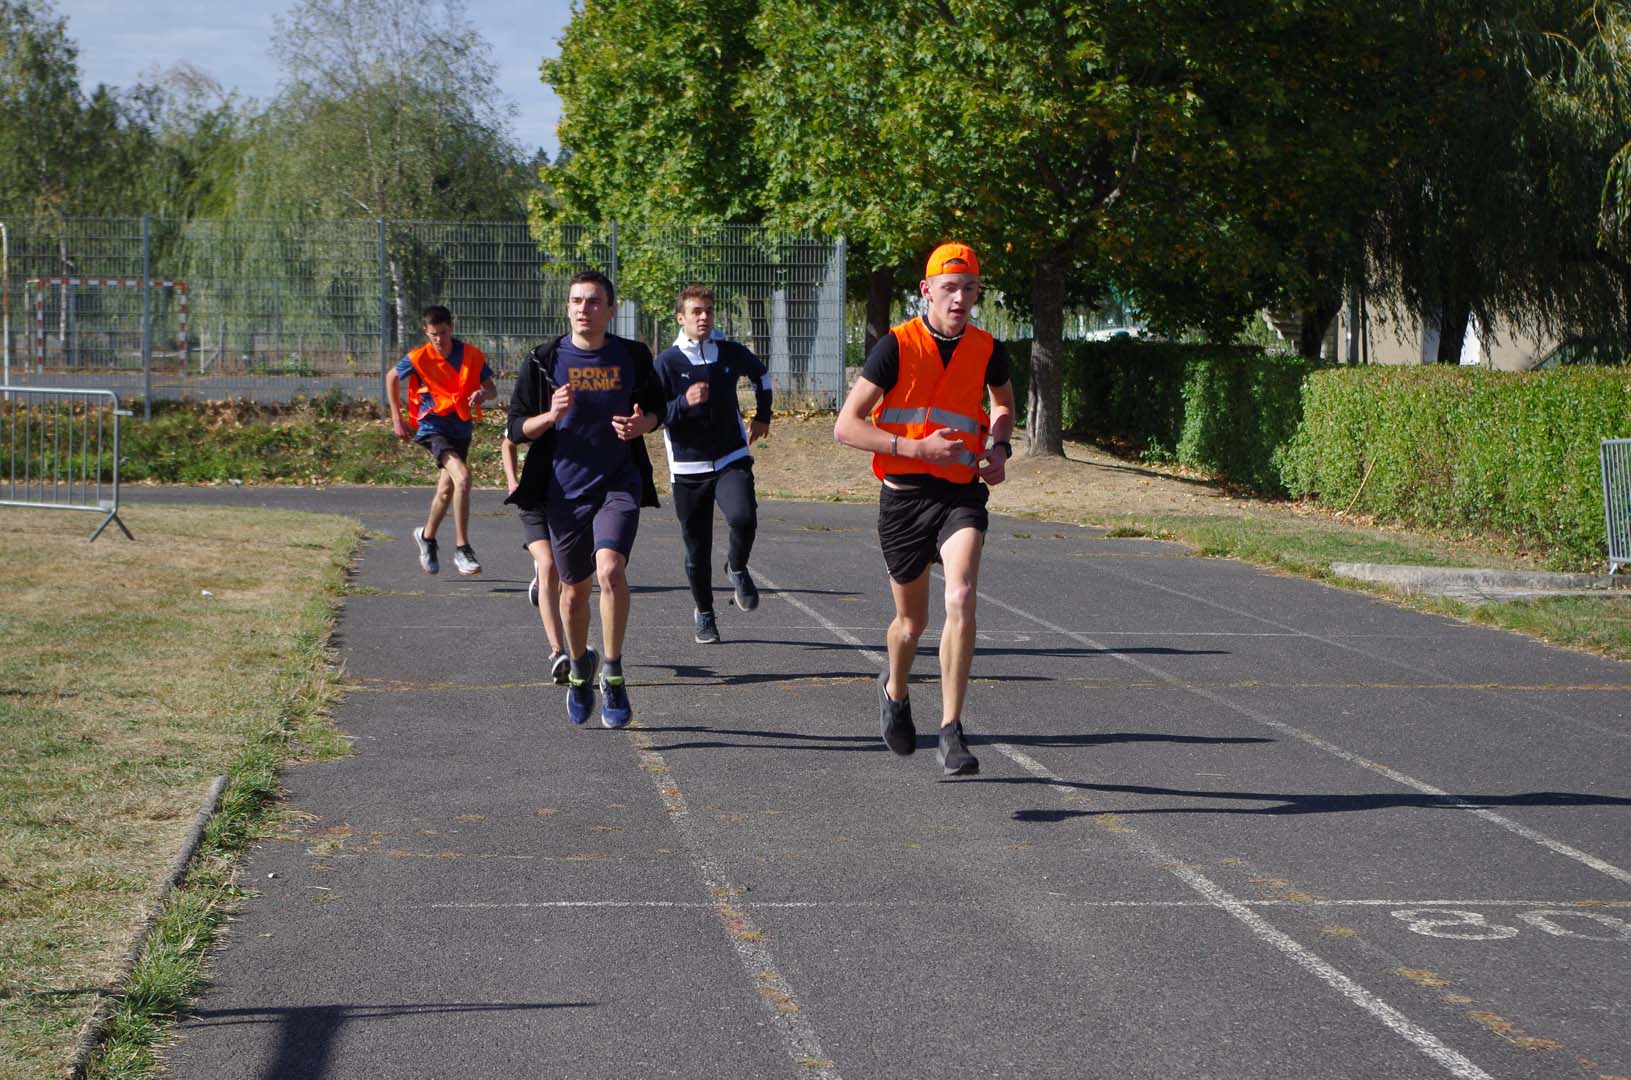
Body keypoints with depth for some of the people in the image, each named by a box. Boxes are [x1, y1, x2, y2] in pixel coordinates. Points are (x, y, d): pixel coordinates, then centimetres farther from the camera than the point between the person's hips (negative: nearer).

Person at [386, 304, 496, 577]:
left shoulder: (471, 355, -4)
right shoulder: (418, 358, -9)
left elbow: (491, 387, 4)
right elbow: (391, 377, 8)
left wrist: (481, 394, -21)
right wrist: (397, 419, 5)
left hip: (461, 429, 4)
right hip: (433, 427, -4)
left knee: (447, 490, 14)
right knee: (462, 477, -26)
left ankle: (427, 536, 43)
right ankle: (462, 549, -22)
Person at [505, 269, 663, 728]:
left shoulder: (632, 356, 1)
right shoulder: (544, 361, -2)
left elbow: (656, 408, 15)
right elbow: (517, 427, 1)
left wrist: (641, 424, -8)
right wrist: (550, 416, -19)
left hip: (619, 484, -1)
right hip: (564, 489, 1)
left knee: (611, 569, -24)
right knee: (574, 590, 11)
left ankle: (612, 673, -12)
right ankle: (579, 668, 38)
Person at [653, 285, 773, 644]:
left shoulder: (730, 353, 3)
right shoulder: (667, 362, -5)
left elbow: (760, 373, 26)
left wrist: (762, 415, 28)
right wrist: (684, 403, -21)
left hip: (732, 460, 1)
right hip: (688, 468, -1)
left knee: (743, 518, -26)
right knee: (697, 548, 6)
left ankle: (737, 567, 5)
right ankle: (704, 614, 26)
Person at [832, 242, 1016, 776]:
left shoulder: (987, 350, 3)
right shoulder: (896, 346, -9)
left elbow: (1004, 402, 26)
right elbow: (846, 426, -10)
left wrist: (999, 446, 6)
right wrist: (915, 447, -20)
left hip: (962, 494, 1)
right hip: (905, 496, -1)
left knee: (961, 598, -23)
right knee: (912, 621, 12)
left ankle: (951, 733, -18)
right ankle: (894, 692, 47)